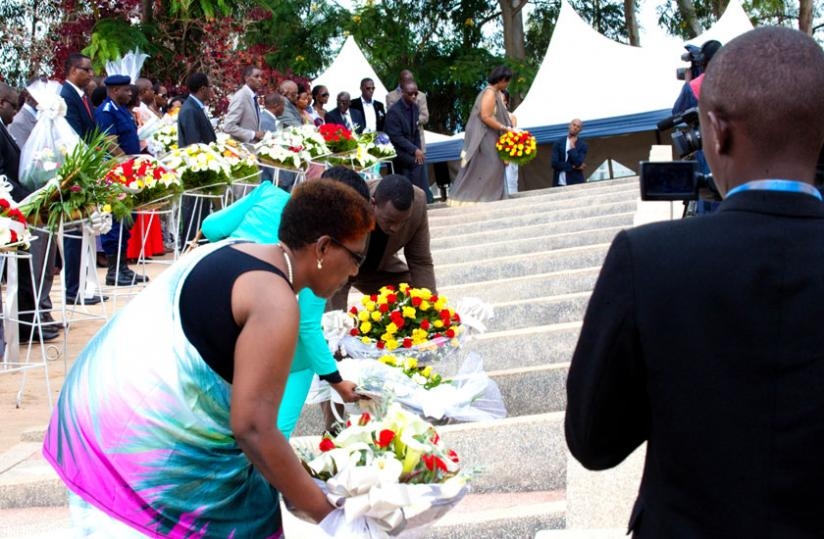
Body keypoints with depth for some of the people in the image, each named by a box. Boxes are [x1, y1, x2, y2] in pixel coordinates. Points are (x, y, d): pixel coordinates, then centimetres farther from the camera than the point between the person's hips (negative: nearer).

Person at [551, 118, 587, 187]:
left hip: (575, 183, -1)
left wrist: (572, 147, -10)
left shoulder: (583, 145, 3)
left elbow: (578, 163, -11)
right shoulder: (558, 143, 6)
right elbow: (554, 163, -4)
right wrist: (573, 167, -8)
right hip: (559, 184, 1)